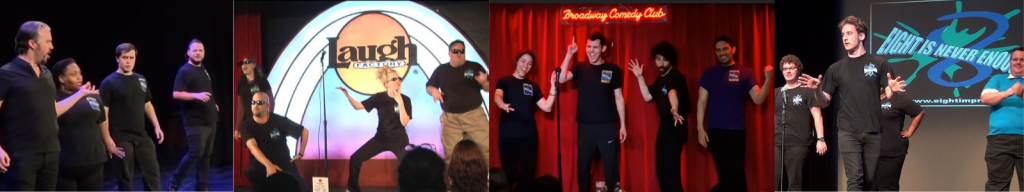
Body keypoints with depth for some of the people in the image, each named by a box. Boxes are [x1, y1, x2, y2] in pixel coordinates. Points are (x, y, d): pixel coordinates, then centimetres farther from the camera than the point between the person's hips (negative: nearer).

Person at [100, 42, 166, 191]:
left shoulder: (141, 80, 10)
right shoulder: (109, 82, -8)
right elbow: (104, 112, -11)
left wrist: (156, 126, 13)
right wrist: (107, 138, -17)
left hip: (142, 136, 6)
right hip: (121, 138, -6)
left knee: (152, 172, 8)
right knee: (125, 176, 1)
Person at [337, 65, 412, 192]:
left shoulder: (405, 99, -11)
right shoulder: (380, 97, -5)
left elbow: (404, 122, -21)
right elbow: (358, 106, -7)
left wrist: (400, 102, -29)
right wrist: (347, 95, -25)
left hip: (398, 141, -3)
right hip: (381, 138, 3)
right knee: (355, 159, -4)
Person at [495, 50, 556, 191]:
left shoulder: (533, 86, 12)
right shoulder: (504, 81, 1)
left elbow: (546, 107, 5)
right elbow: (497, 96, -20)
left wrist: (553, 87, -6)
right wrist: (503, 105, -43)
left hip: (529, 135, 4)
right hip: (508, 135, -4)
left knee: (528, 173, 5)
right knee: (510, 173, -2)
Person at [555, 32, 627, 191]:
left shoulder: (613, 70, 2)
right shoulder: (581, 68, 6)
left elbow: (619, 98, 4)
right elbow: (561, 79, -10)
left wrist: (623, 124, 0)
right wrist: (569, 55, -15)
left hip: (607, 126, -2)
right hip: (585, 126, 2)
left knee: (611, 167, -1)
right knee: (582, 166, 8)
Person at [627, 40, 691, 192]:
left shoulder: (675, 76, -17)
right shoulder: (660, 79, 11)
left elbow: (672, 92, -38)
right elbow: (647, 97, 15)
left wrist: (674, 110, -57)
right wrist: (640, 77, 9)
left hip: (675, 126, -10)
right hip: (665, 125, 10)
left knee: (670, 169, -14)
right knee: (661, 168, 14)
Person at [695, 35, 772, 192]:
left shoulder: (745, 73, 2)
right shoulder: (709, 73, 6)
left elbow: (758, 99, -5)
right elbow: (702, 101, 5)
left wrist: (768, 80, -21)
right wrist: (700, 128, -3)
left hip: (737, 131, -1)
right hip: (715, 131, 1)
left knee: (736, 173, -1)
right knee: (726, 174, 6)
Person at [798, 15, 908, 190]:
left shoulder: (879, 64, 4)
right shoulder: (836, 69, 8)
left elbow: (889, 95, -1)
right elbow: (824, 102, 9)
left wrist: (893, 90, -25)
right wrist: (817, 90, -13)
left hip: (873, 132, 0)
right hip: (848, 132, 0)